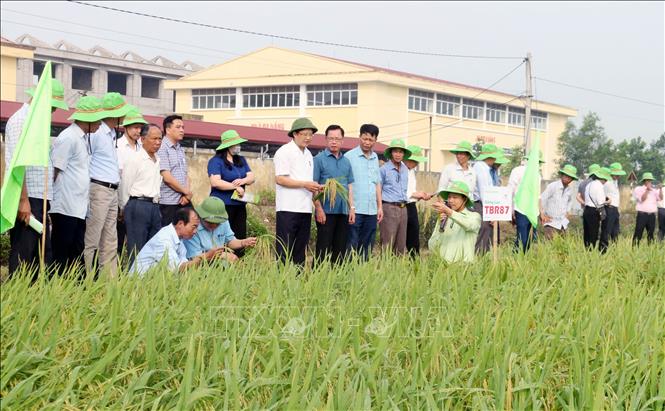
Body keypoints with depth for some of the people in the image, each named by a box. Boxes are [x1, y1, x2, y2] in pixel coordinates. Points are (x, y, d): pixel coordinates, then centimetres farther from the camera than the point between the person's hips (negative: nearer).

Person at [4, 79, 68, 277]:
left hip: (39, 199, 9)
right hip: (26, 199, -9)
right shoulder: (21, 120, -9)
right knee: (22, 253, -7)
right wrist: (23, 200, -20)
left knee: (43, 252, 9)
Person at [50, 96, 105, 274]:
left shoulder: (83, 138, 14)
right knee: (60, 256, -3)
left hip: (78, 208, 9)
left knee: (76, 254, 11)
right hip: (65, 208, -9)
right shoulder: (68, 138, -14)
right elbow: (54, 172, -14)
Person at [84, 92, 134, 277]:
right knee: (92, 241, -8)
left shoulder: (112, 134, 16)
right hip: (99, 190, -9)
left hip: (112, 191, 9)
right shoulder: (96, 133, -11)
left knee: (110, 242, 10)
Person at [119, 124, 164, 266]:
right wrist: (124, 208, 3)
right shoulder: (134, 159, -6)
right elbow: (125, 185, -4)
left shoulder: (157, 160, 17)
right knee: (136, 249, -6)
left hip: (155, 206, 7)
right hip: (138, 205, -7)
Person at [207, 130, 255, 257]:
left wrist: (243, 181, -14)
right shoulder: (216, 161, -6)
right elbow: (215, 182, -18)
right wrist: (236, 187, -14)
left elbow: (251, 177, 9)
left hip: (239, 204, 7)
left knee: (240, 237, 6)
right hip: (223, 205, -7)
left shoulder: (241, 160, 17)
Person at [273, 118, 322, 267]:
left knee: (300, 249, 9)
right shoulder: (285, 151, -5)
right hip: (288, 208, -8)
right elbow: (280, 179, -13)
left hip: (305, 208, 8)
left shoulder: (308, 154, 19)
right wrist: (305, 184, -16)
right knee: (285, 249, -7)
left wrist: (315, 188, 4)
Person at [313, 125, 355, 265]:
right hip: (326, 211, -5)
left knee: (340, 249, 8)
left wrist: (352, 208, 10)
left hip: (343, 212, 5)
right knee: (323, 248, -4)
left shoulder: (346, 161, 15)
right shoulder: (319, 159, -2)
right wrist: (319, 209, -14)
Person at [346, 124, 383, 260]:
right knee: (351, 247, -4)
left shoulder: (375, 158, 15)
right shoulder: (350, 156, -4)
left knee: (367, 247, 8)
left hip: (371, 211, 6)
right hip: (355, 210, -6)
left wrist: (380, 206, 16)